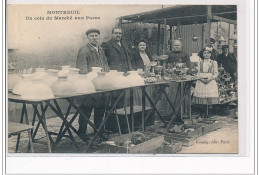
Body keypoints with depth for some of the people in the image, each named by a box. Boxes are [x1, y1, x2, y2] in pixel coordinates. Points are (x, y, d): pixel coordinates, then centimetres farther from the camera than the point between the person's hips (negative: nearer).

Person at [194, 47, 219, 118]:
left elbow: (216, 74, 5)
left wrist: (210, 78, -13)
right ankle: (202, 115, 3)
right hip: (201, 82, 1)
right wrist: (202, 79, -11)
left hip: (211, 82, -1)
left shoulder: (214, 63, 8)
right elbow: (197, 73, 7)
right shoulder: (200, 63, 12)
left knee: (210, 99, -9)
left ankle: (207, 114, 1)